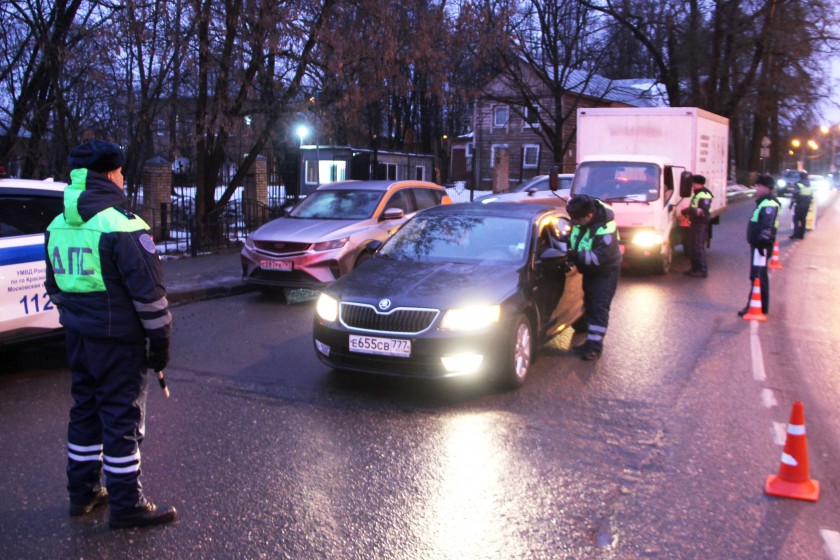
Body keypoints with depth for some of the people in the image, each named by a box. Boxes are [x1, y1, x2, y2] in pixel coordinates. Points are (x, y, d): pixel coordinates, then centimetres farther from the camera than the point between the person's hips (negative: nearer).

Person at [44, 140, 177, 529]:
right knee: (122, 418, 1)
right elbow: (148, 291, -17)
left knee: (85, 411, 18)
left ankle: (82, 492, 30)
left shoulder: (58, 227, 9)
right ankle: (126, 505, 9)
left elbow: (55, 286, 17)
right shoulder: (122, 226, -17)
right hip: (118, 340, -8)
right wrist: (160, 337, -9)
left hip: (79, 337, 8)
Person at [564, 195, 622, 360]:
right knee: (590, 305, 16)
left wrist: (576, 255, -42)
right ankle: (591, 340, 28)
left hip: (605, 271, -8)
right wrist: (568, 241, -5)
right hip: (590, 270, 8)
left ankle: (595, 346, -4)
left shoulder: (605, 229, -33)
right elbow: (575, 234, 11)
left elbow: (598, 257, -36)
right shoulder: (581, 219, -11)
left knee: (599, 307, -8)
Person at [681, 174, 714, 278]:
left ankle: (702, 270, -6)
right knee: (691, 247, 13)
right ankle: (695, 268, 22)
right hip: (694, 223, 10)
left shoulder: (704, 195, -14)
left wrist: (690, 210, -28)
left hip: (701, 224, -10)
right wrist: (687, 211, 8)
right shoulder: (695, 194, 18)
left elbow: (704, 211, -24)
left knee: (699, 247, -10)